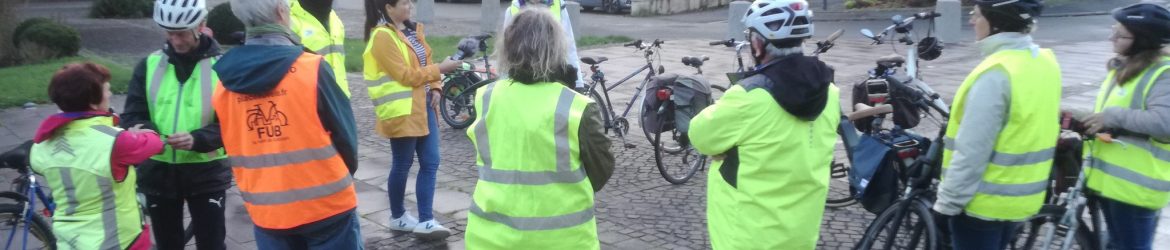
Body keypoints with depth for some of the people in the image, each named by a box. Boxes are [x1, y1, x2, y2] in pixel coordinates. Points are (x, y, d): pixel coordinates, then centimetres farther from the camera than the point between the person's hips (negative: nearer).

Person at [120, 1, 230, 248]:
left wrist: (196, 139, -29)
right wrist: (146, 132, -23)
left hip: (206, 173, -3)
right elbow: (132, 115, 0)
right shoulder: (149, 65, 3)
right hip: (158, 172, 3)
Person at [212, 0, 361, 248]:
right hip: (326, 204, -4)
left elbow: (233, 148, 8)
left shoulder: (225, 82, -1)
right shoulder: (312, 69, -16)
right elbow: (344, 132, -7)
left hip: (266, 212, 4)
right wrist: (344, 176, 13)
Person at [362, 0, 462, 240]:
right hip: (402, 110, -8)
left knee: (430, 163, 4)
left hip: (424, 105, 8)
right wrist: (440, 69, -16)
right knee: (402, 166, 6)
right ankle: (397, 217, 25)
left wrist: (435, 87, 0)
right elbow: (405, 75, -19)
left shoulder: (413, 29, 11)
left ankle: (425, 221, 7)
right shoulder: (382, 36, -15)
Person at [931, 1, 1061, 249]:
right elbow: (1033, 129, 11)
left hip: (983, 202, -8)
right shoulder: (1045, 62, 3)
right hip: (1020, 197, 8)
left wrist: (947, 200, -17)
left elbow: (971, 152, -26)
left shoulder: (996, 73, -25)